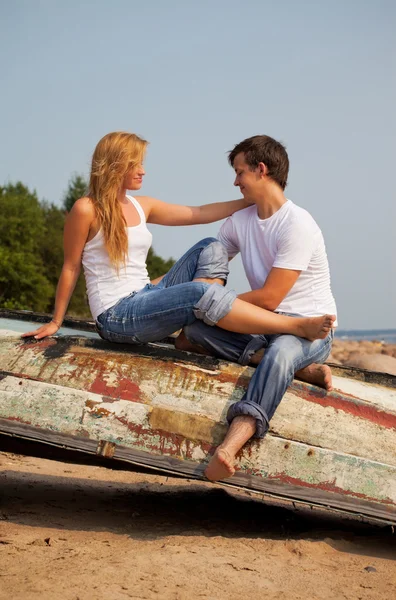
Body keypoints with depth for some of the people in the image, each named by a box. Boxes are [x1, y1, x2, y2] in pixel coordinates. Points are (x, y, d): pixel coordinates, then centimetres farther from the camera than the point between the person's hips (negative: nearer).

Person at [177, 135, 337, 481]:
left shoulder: (297, 225, -15)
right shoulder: (240, 222, 9)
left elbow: (268, 298, -19)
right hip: (263, 324, 7)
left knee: (281, 348, -42)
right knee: (194, 329, -19)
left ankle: (231, 445, -58)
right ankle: (301, 368, -19)